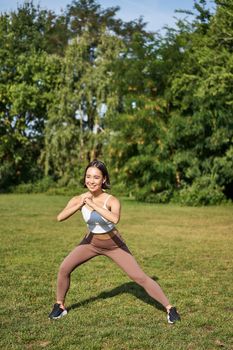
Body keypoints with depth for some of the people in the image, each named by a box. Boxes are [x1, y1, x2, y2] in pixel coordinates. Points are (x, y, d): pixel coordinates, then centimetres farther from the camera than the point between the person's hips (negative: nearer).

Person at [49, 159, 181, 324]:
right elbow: (60, 217, -36)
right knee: (64, 269, -8)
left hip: (114, 245, -3)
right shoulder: (78, 199, -19)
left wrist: (93, 205, -55)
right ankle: (60, 306, 17)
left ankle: (170, 308, 8)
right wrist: (79, 205, -49)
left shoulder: (112, 200, -30)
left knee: (140, 277, -6)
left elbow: (115, 219, -53)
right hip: (91, 242, 3)